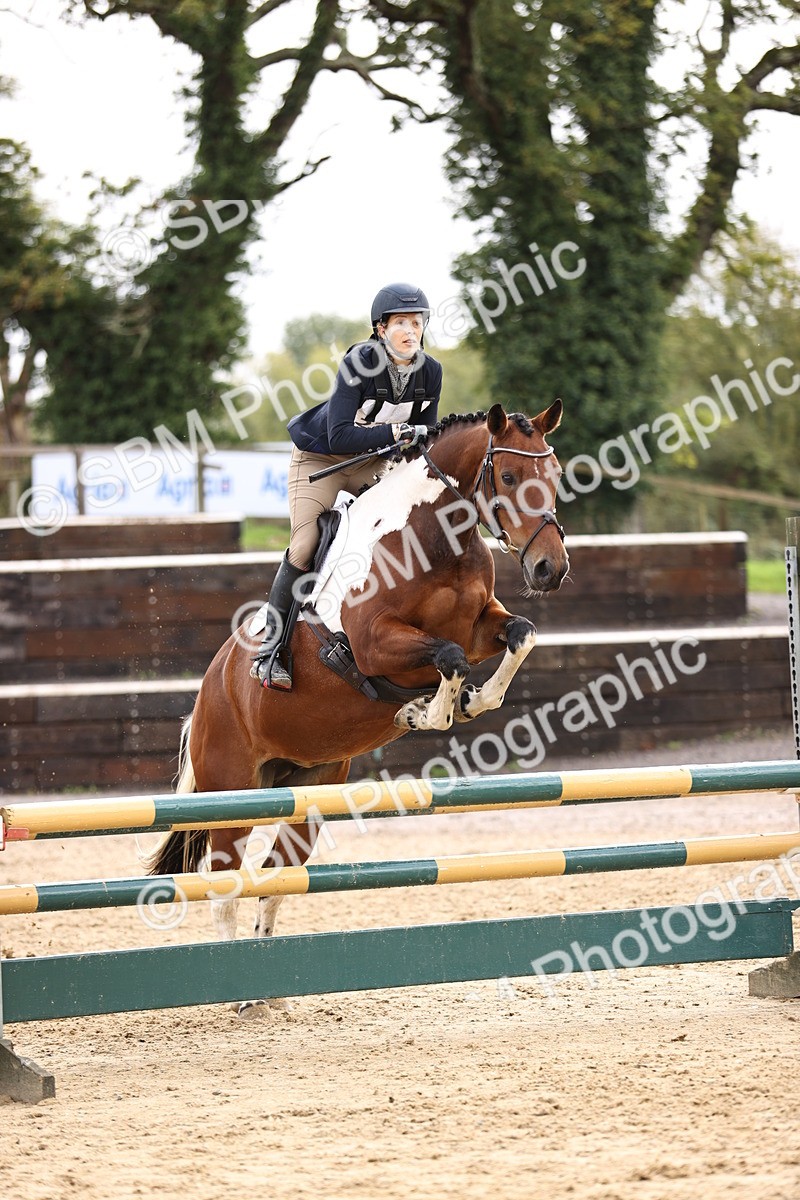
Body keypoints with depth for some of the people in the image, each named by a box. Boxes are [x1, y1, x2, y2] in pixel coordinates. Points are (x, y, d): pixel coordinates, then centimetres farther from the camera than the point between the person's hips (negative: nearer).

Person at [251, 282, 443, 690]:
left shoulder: (429, 372, -11)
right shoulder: (358, 364, -27)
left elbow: (424, 438, 1)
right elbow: (340, 436, -34)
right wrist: (396, 433, -41)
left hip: (373, 464, 5)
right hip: (320, 458, -5)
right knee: (304, 548, -18)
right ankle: (272, 649, -10)